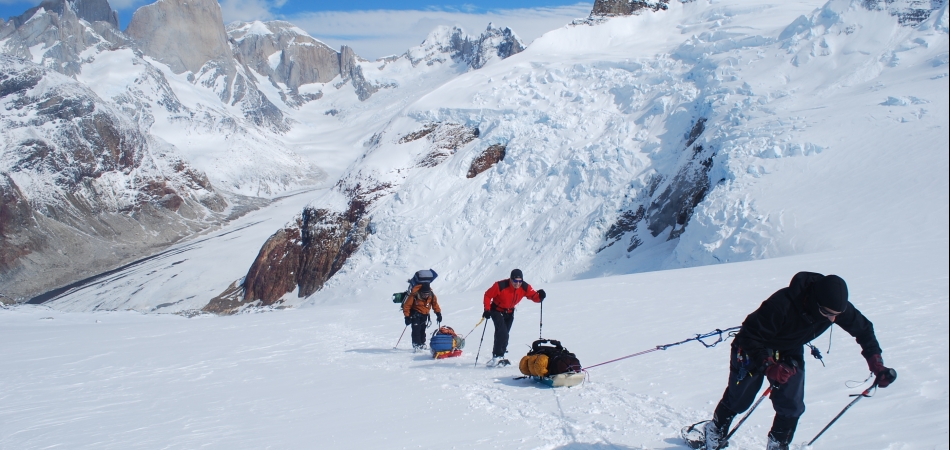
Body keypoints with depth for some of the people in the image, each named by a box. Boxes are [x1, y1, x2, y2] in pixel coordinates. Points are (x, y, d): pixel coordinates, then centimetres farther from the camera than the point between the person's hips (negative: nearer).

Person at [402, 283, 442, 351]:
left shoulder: (432, 296, -16)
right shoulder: (414, 295, -27)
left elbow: (435, 305, 2)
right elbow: (406, 305, -18)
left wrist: (438, 314, -7)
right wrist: (407, 316, -21)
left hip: (425, 315, 4)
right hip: (415, 313, -3)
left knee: (422, 329, 4)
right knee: (416, 329, -16)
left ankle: (422, 344, 18)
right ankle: (416, 344, -14)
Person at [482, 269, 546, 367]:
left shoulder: (525, 287, -19)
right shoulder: (500, 286, -31)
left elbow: (534, 297, -17)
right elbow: (488, 295, -19)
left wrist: (540, 296, -40)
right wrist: (487, 309, -25)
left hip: (509, 312, 5)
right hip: (497, 310, -5)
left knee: (503, 335, 12)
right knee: (502, 334, -20)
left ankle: (498, 356, 25)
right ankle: (497, 357, -17)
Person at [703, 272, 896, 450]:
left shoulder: (836, 305, -25)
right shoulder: (782, 304, -42)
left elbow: (863, 329, -6)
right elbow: (750, 336, -32)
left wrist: (877, 364, -12)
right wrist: (768, 365, -39)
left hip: (790, 353, 4)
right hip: (753, 349, -4)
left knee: (792, 406, -6)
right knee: (738, 399, 8)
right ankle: (715, 433, 36)